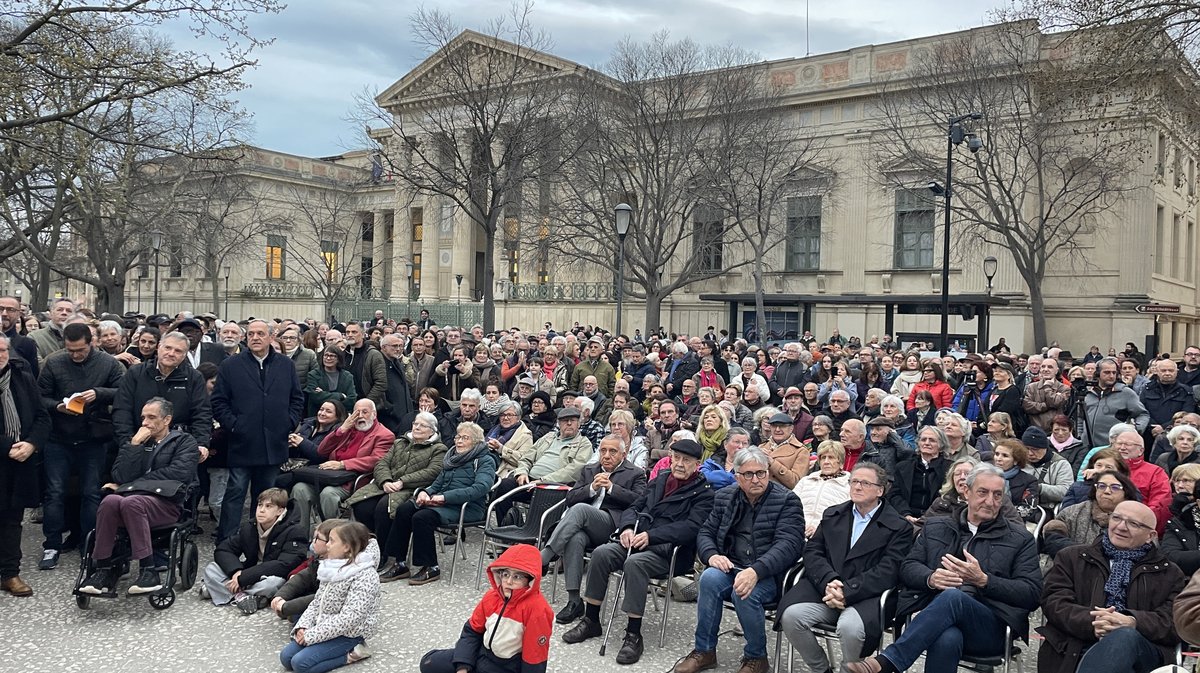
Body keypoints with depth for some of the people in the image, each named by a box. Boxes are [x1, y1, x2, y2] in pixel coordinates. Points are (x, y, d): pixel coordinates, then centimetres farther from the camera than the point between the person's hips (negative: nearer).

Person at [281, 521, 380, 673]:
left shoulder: (364, 576, -23)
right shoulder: (334, 568, 5)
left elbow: (349, 618, -27)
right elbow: (317, 602, 11)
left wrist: (312, 634, -23)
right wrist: (303, 626, -7)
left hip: (348, 634, -9)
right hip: (326, 628, 9)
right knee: (286, 657, 0)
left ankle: (350, 653, -5)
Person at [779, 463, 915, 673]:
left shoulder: (899, 527, 4)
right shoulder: (832, 515, 20)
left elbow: (887, 572, -7)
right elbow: (812, 551, 9)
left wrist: (847, 591, -18)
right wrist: (828, 581, -12)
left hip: (866, 594, -4)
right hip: (825, 586, 4)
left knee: (850, 627, -35)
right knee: (791, 615, -23)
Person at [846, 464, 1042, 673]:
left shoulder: (1021, 539, 14)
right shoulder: (936, 527, 21)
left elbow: (1032, 593, 3)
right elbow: (908, 567, 14)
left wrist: (983, 580, -12)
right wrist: (931, 578, -10)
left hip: (990, 629, -1)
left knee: (952, 596, -37)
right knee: (947, 639, -39)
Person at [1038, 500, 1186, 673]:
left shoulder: (1169, 574, 24)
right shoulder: (1072, 557, 23)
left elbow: (1175, 622, 7)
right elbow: (1054, 602, 9)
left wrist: (1133, 623, -14)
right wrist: (1091, 623, -12)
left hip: (1141, 648, 1)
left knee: (1126, 636, -36)